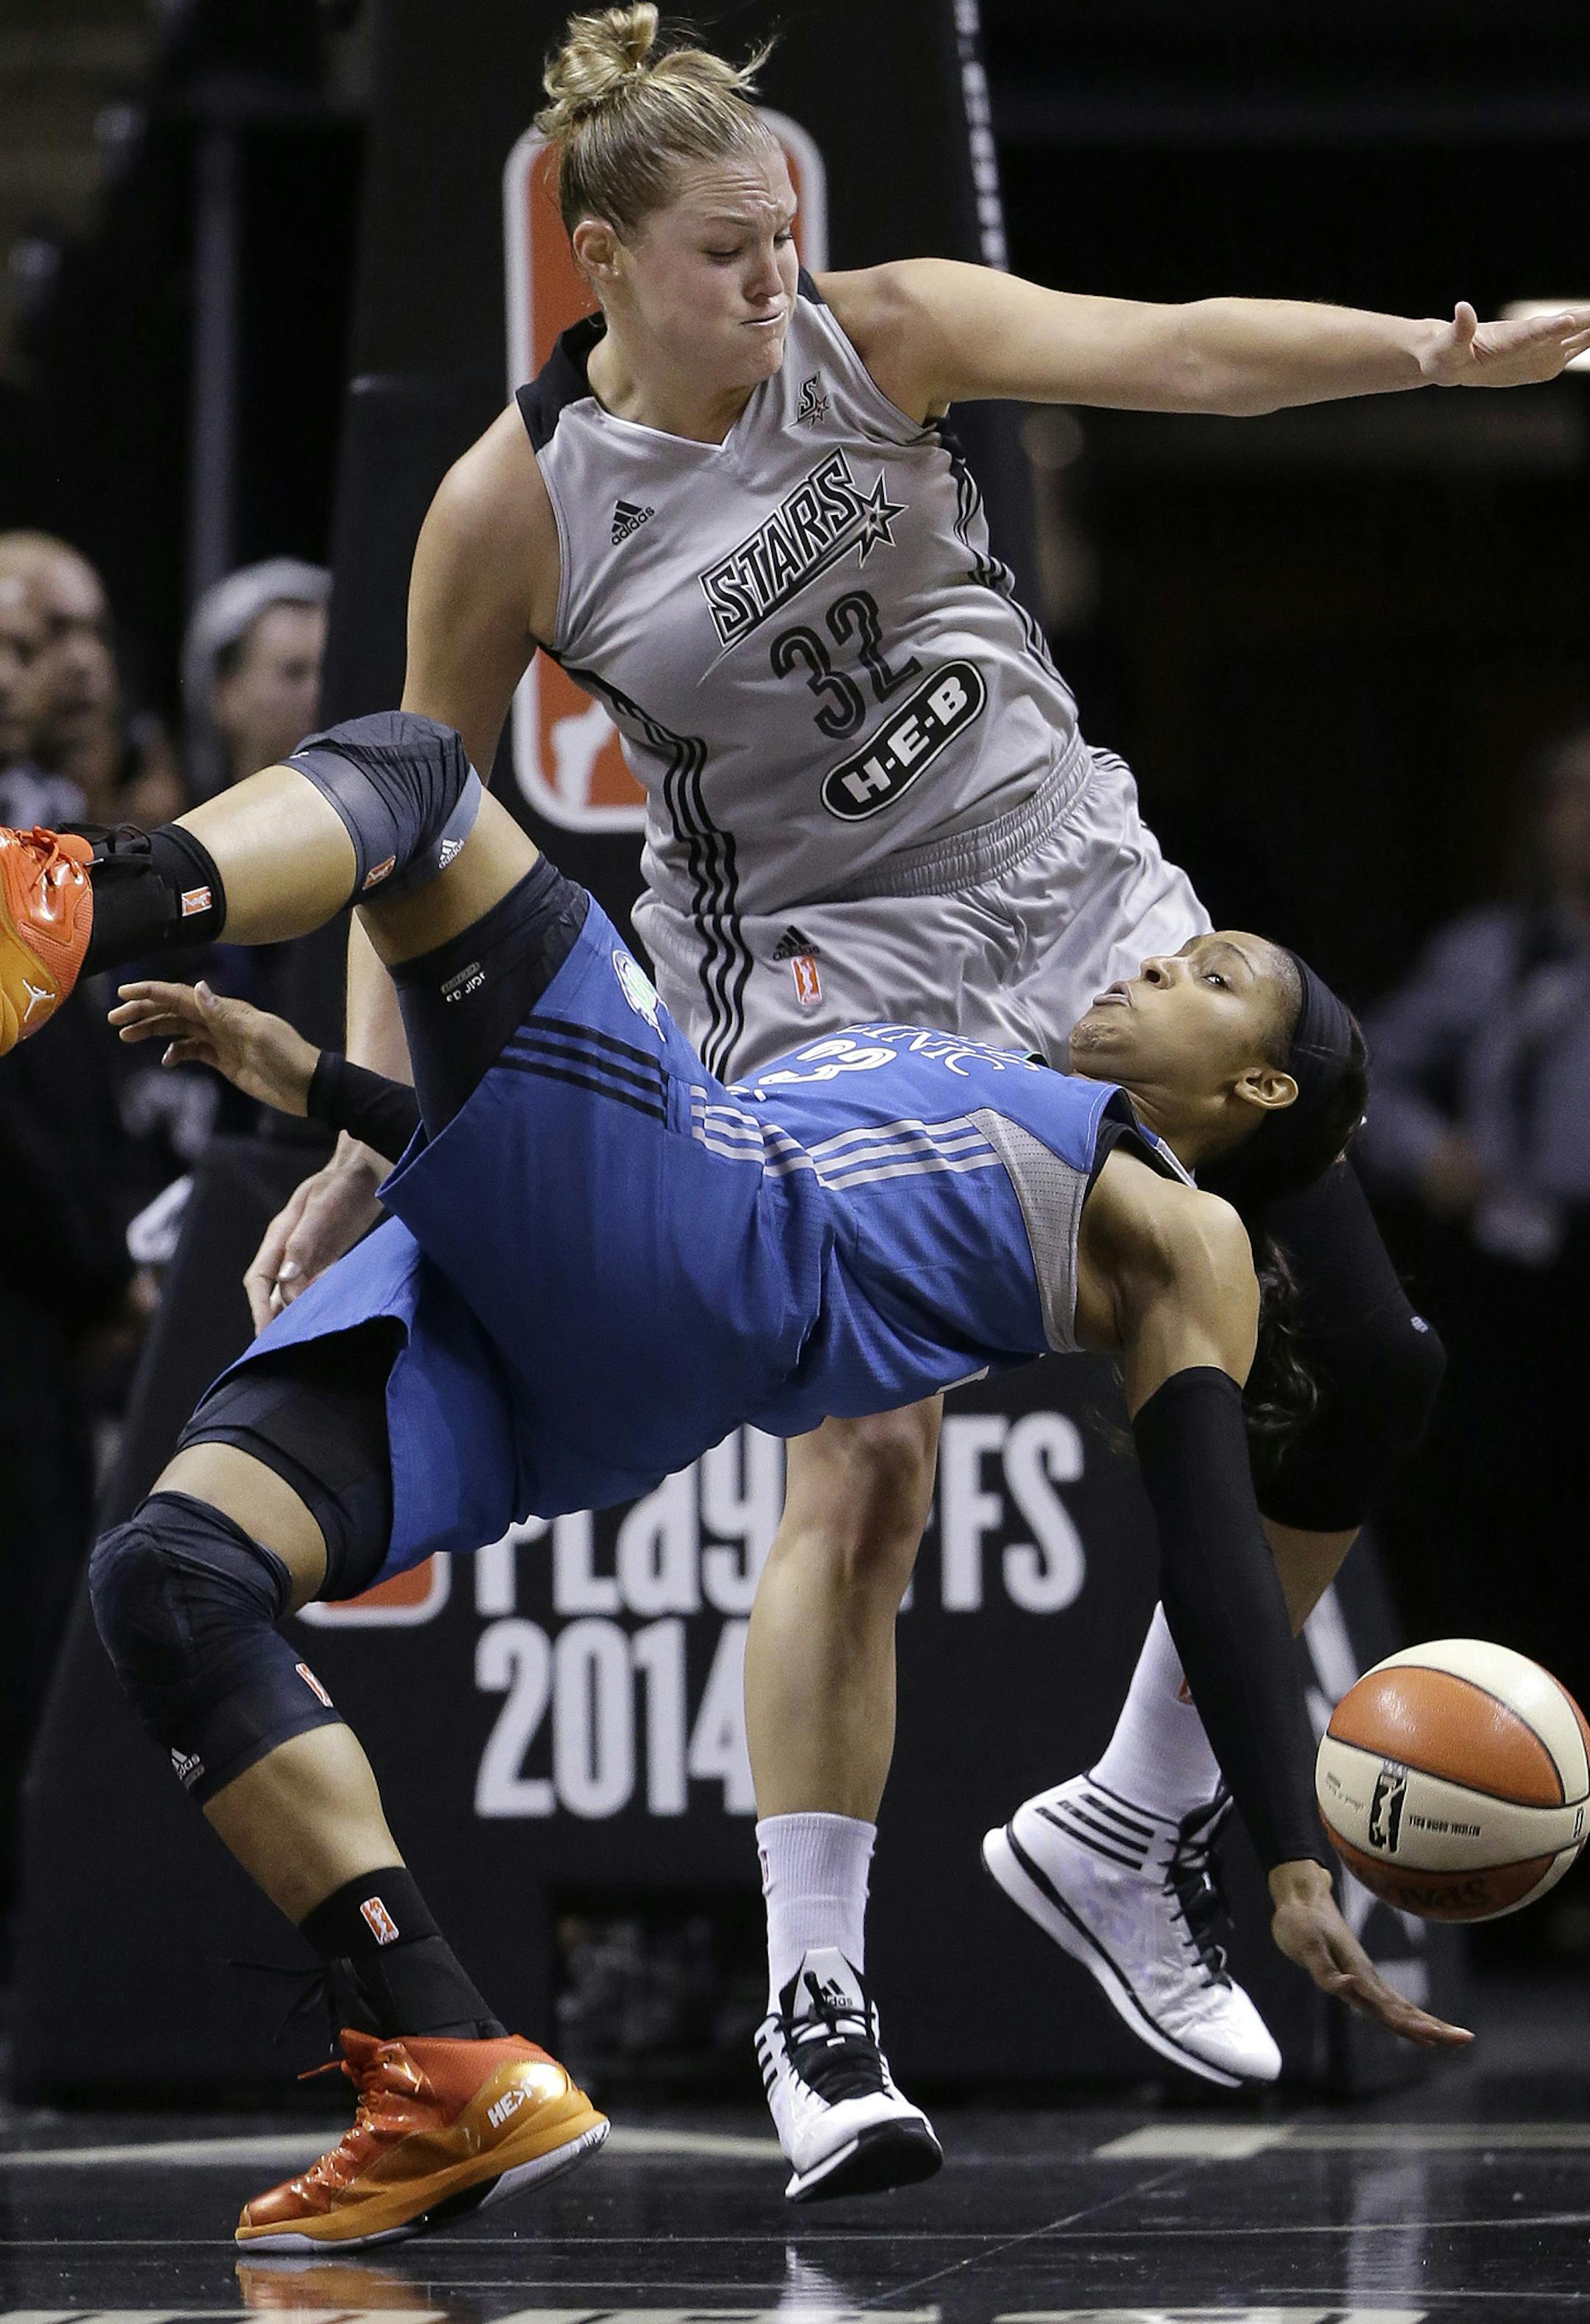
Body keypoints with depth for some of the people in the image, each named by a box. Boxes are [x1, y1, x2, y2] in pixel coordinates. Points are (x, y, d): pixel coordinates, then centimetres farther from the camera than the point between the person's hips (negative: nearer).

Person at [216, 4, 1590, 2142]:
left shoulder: (881, 335, -6)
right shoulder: (515, 508, -11)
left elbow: (1172, 352, -18)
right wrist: (371, 1129, -7)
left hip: (1075, 882, 4)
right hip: (819, 965, -4)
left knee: (1358, 1374, -1)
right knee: (862, 1475, -20)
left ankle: (1132, 1832, 16)